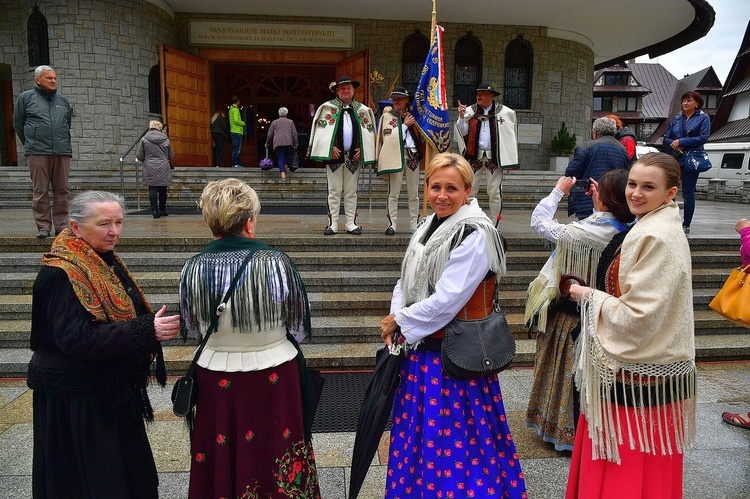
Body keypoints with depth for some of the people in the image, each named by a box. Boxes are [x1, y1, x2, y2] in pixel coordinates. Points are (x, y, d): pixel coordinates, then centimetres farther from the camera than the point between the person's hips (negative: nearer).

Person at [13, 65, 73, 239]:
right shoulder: (26, 97, 8)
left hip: (62, 152, 3)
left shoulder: (63, 100, 17)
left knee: (61, 190, 3)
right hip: (38, 153, -3)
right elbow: (18, 125, 13)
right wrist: (31, 144, 14)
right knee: (41, 191, -2)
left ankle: (61, 225, 9)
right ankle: (43, 227, 3)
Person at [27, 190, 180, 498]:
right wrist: (146, 331, -31)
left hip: (113, 390, 8)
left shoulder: (105, 260, 6)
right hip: (76, 401, -8)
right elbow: (76, 337, -27)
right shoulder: (62, 273, -20)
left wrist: (155, 324, 3)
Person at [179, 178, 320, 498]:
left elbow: (193, 330, 4)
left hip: (217, 377, 2)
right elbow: (300, 327, -6)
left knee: (223, 458, 21)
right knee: (272, 452, 19)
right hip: (274, 376, -2)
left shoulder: (193, 269, -13)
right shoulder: (275, 262, -20)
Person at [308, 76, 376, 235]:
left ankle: (351, 223, 13)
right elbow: (321, 130, -1)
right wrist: (331, 148, -10)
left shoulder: (361, 110, 11)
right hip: (334, 155, -2)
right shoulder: (328, 107, 3)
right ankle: (333, 224, 6)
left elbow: (368, 131, 11)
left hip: (354, 156, 2)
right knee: (334, 191, 1)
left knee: (351, 192, 7)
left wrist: (361, 149, -2)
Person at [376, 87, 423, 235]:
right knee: (393, 192, -6)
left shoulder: (412, 116, 18)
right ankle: (392, 224, -2)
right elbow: (388, 136, -6)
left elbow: (420, 138, 20)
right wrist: (405, 125, -4)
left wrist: (414, 125, 6)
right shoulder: (387, 116, 9)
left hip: (412, 155, 3)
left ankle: (414, 224, 10)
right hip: (395, 156, -3)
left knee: (414, 193, 5)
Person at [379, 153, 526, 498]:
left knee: (454, 441, 4)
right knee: (417, 432, 19)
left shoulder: (475, 234, -17)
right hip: (420, 347, 8)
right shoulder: (429, 227, 8)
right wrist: (396, 320, -7)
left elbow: (445, 300, -22)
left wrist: (399, 320, -10)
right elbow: (406, 281, 11)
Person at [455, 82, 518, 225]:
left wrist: (510, 159, 0)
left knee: (494, 192, 4)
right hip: (474, 156, 1)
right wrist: (461, 117, -12)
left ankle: (494, 223, 14)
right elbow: (463, 133, 3)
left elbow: (510, 137, 4)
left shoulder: (504, 112, 3)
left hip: (494, 158, -1)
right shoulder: (470, 111, 6)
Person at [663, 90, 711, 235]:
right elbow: (666, 138, 9)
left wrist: (681, 142, -14)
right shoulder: (676, 119, 13)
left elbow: (703, 138, -11)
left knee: (688, 193, 1)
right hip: (674, 160, 4)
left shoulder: (703, 118, 2)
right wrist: (674, 144, -12)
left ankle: (686, 226, 8)